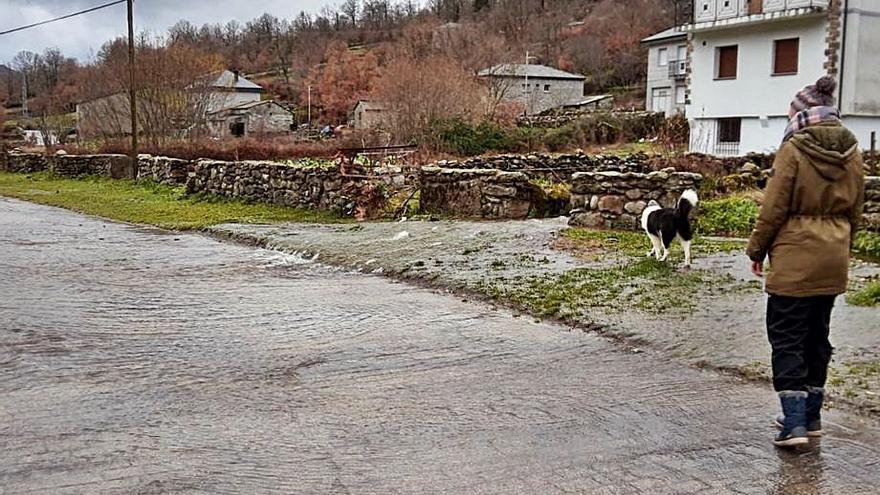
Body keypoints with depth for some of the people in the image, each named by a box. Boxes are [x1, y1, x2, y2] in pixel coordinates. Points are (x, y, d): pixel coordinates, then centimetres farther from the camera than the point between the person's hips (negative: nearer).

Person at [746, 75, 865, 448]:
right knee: (817, 336, 16)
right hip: (833, 262, 6)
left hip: (794, 259, -6)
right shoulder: (851, 153, 7)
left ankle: (794, 422, -6)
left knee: (787, 337, 0)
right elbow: (855, 211, 13)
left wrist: (757, 250, 0)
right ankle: (811, 416, 25)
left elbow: (774, 208, -11)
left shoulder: (794, 150, -12)